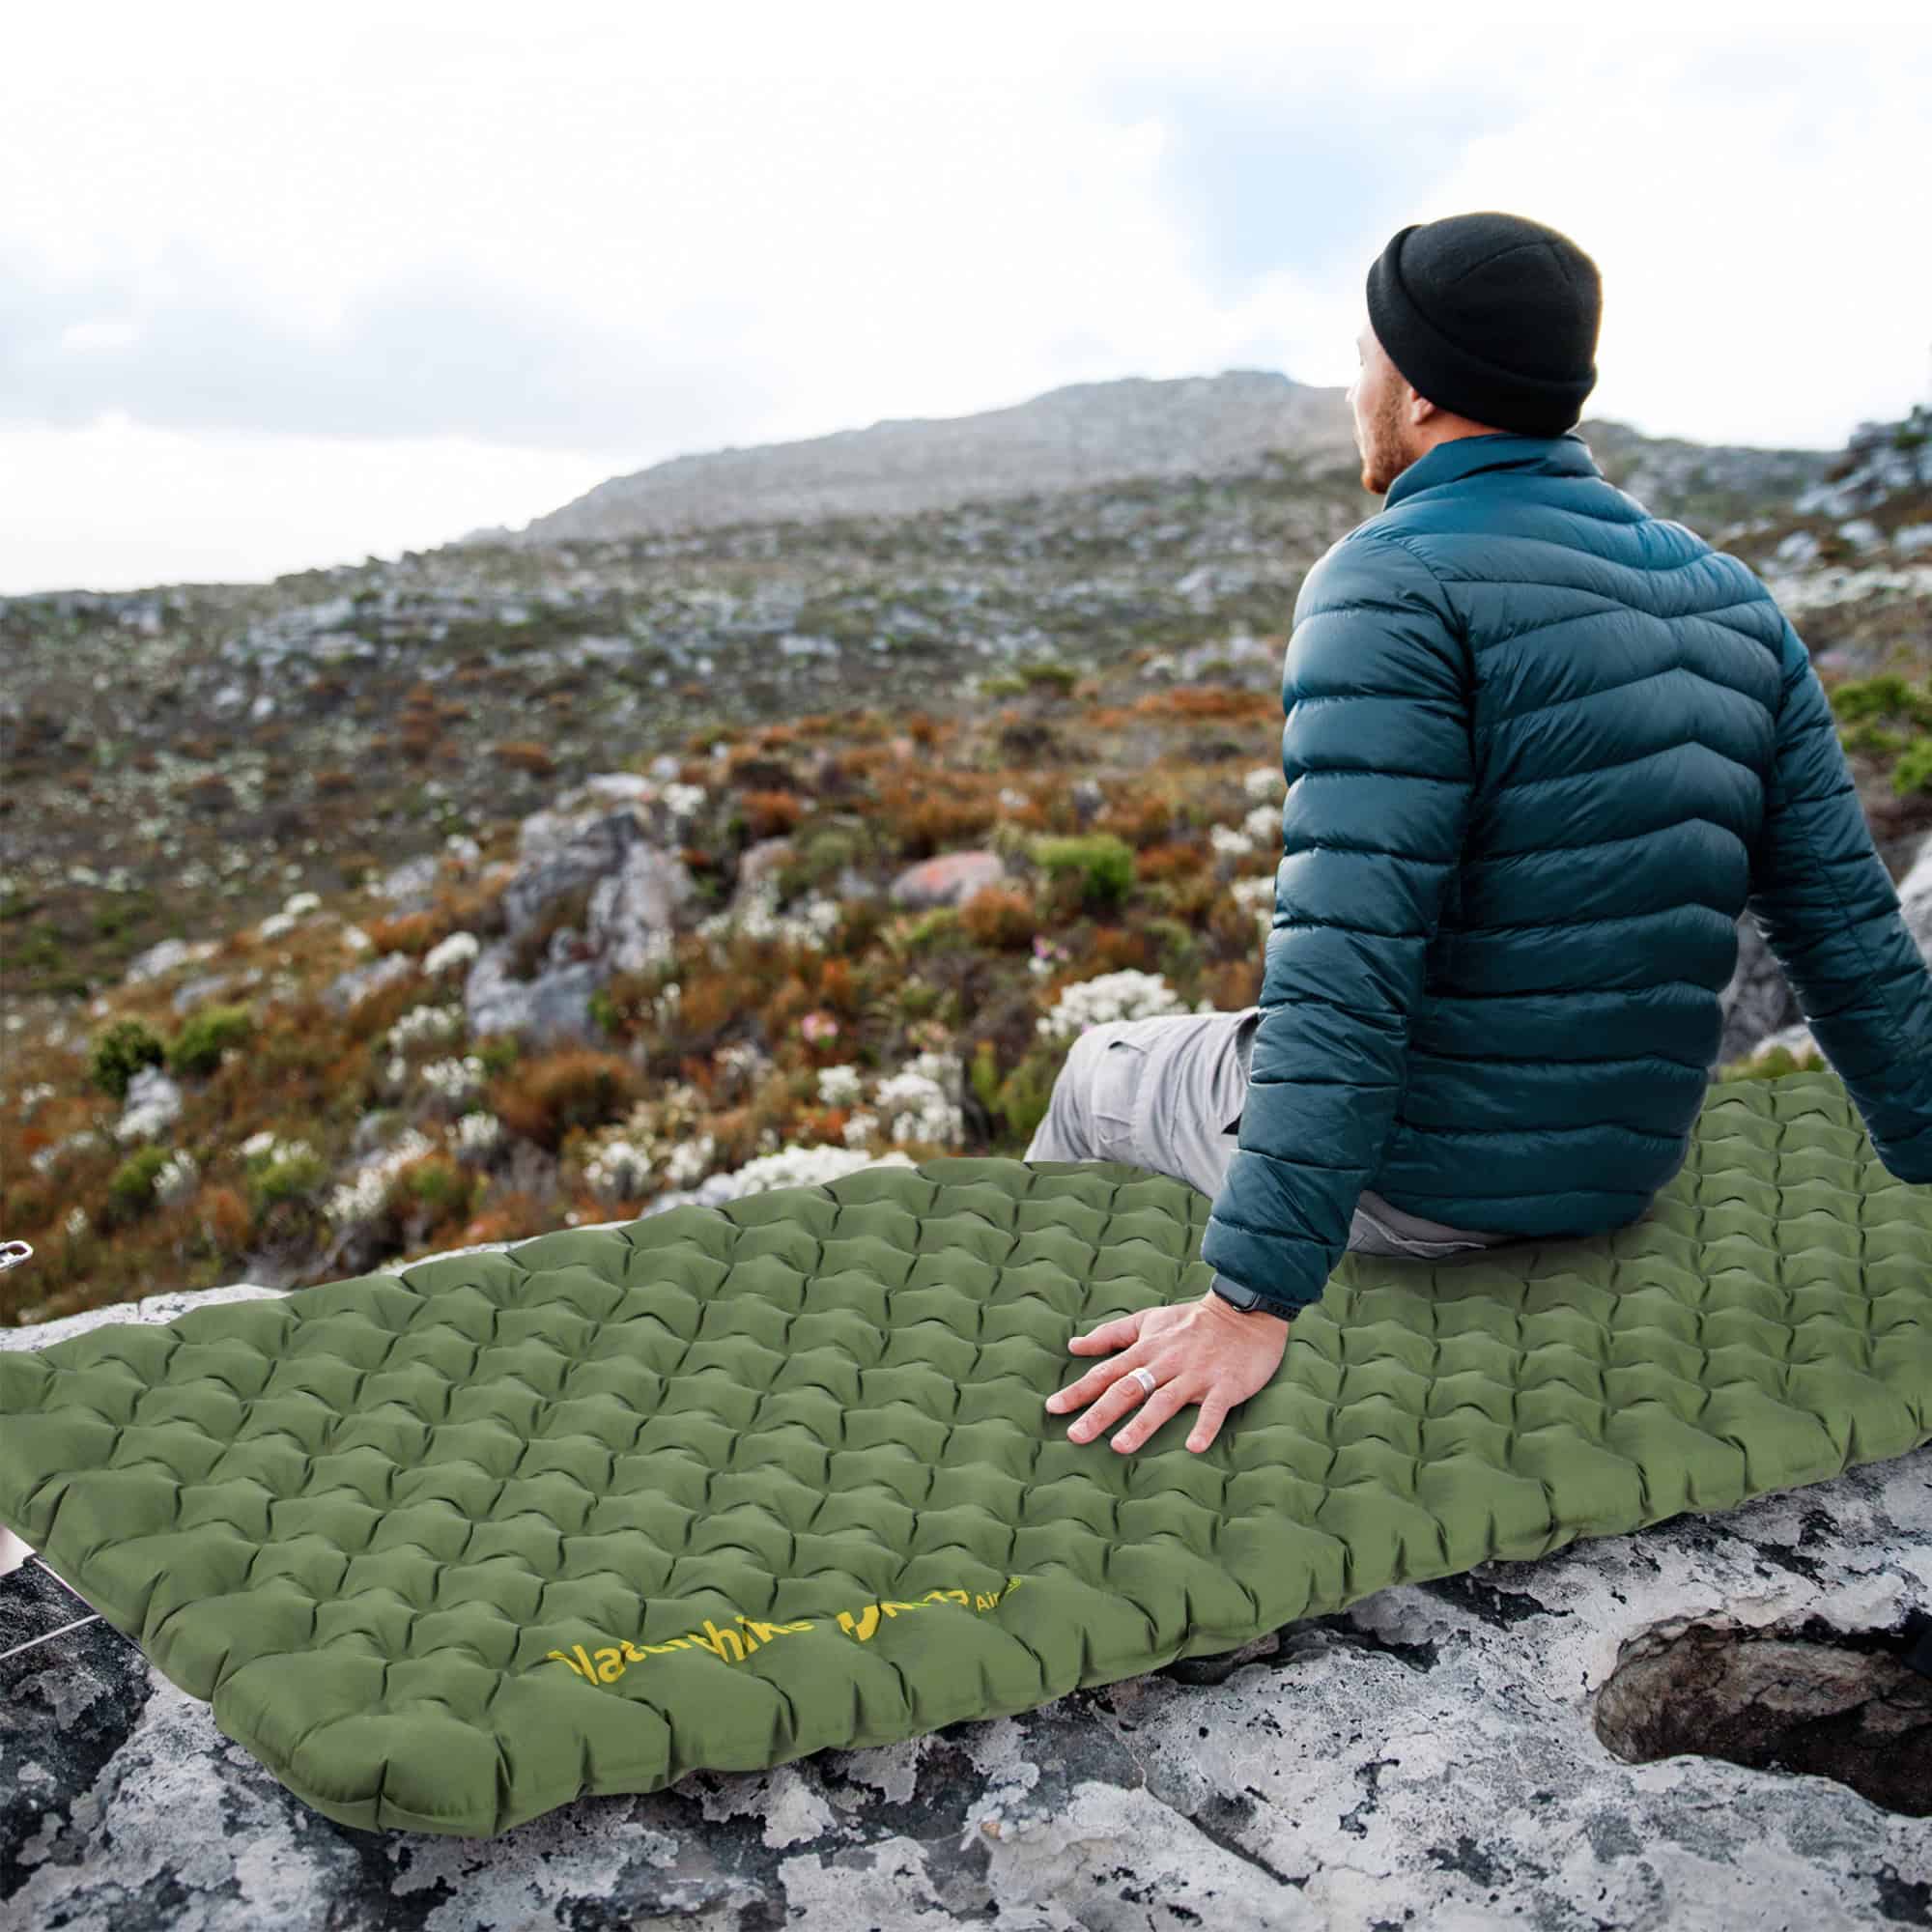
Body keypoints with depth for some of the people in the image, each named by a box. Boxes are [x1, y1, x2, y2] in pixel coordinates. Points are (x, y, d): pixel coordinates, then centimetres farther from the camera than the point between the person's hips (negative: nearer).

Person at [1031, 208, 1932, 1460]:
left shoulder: (1394, 583, -20)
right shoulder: (1730, 601, 3)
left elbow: (1348, 963, -29)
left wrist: (1254, 1302, -28)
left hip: (1414, 1171, -7)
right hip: (1625, 1171, 7)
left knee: (1103, 1076, 22)